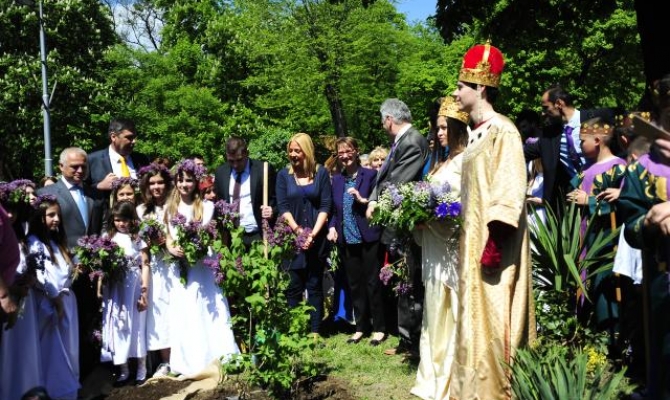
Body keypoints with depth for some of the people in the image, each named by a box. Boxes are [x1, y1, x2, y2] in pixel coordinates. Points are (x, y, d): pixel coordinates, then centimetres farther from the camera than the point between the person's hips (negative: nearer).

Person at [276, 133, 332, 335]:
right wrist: (298, 230, -12)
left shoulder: (321, 172, 3)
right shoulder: (284, 175, 6)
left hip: (317, 238, 0)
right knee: (294, 286, 1)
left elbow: (325, 205, -1)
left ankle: (315, 331, 8)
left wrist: (313, 234, -11)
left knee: (315, 285, 4)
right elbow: (282, 207, 0)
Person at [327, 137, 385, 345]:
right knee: (354, 285, 10)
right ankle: (361, 326, 21)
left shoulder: (371, 175, -2)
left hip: (369, 238, -5)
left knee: (372, 283, 1)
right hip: (347, 240, 5)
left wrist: (362, 200, -20)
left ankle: (379, 328, 12)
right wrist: (332, 227, 1)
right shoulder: (336, 179, 13)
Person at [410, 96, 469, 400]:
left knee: (453, 310, -2)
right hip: (433, 243, 9)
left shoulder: (465, 160, -9)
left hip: (453, 243, -9)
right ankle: (435, 373, 24)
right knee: (435, 308, 14)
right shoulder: (440, 160, 18)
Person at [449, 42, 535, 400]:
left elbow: (510, 192, -21)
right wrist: (470, 239, 18)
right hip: (474, 239, 9)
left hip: (491, 242, -9)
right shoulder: (476, 133, 14)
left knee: (491, 321, -4)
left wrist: (494, 242, -25)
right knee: (476, 320, 13)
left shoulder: (502, 131, -13)